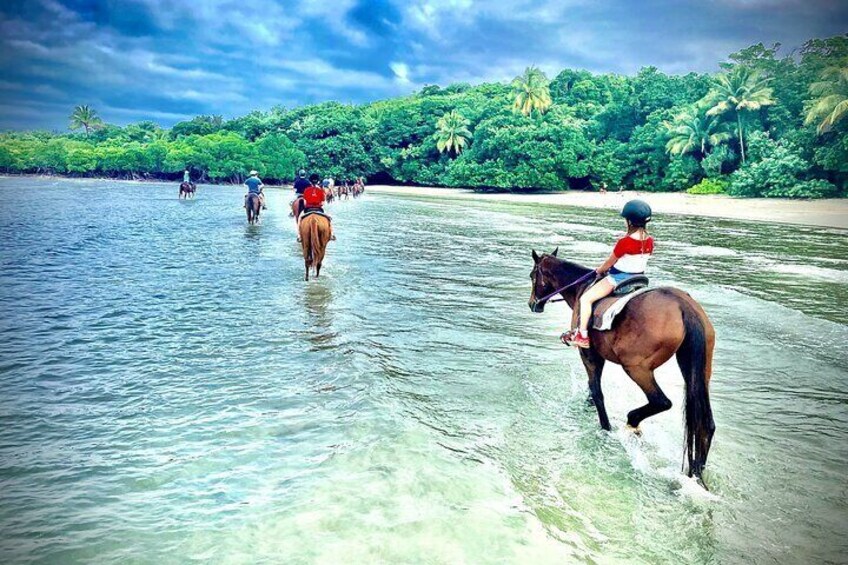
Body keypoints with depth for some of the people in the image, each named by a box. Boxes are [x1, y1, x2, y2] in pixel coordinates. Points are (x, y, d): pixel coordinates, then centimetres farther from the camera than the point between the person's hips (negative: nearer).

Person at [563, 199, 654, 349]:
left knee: (585, 298, -3)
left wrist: (599, 270, 13)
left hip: (618, 278, -8)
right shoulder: (650, 241, -1)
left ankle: (582, 335, -5)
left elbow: (609, 262, -10)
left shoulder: (625, 242, -23)